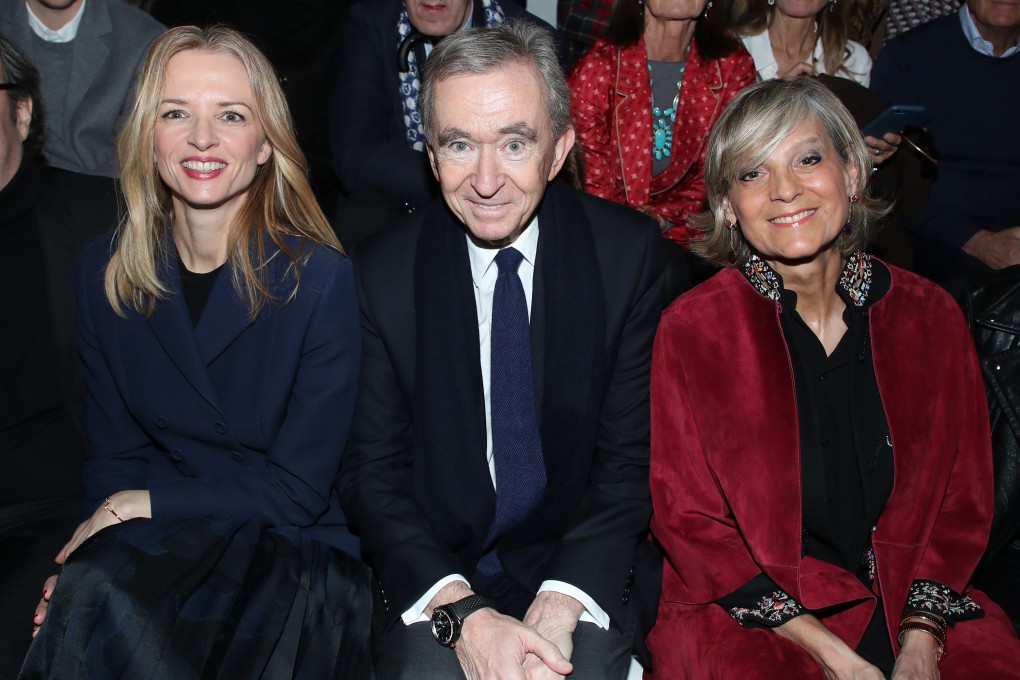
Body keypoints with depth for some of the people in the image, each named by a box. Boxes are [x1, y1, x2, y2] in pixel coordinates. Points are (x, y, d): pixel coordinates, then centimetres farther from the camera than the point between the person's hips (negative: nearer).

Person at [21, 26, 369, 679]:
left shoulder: (321, 277, -12)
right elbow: (114, 449, 6)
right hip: (150, 547, 4)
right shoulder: (107, 270, 2)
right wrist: (85, 565, -12)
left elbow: (298, 488, -10)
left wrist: (143, 504, -10)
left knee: (107, 597, -29)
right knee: (90, 592, -28)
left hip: (290, 551, -3)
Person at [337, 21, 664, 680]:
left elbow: (631, 455, -5)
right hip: (431, 571, 0)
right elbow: (371, 470, -4)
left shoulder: (629, 251, -8)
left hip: (579, 569, 0)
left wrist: (561, 606, -17)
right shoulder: (383, 272, -7)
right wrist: (462, 614, -18)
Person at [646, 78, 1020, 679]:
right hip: (743, 613, -2)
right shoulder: (693, 330, -5)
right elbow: (688, 519, -5)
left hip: (911, 609, 3)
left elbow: (961, 499, 7)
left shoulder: (931, 317, 2)